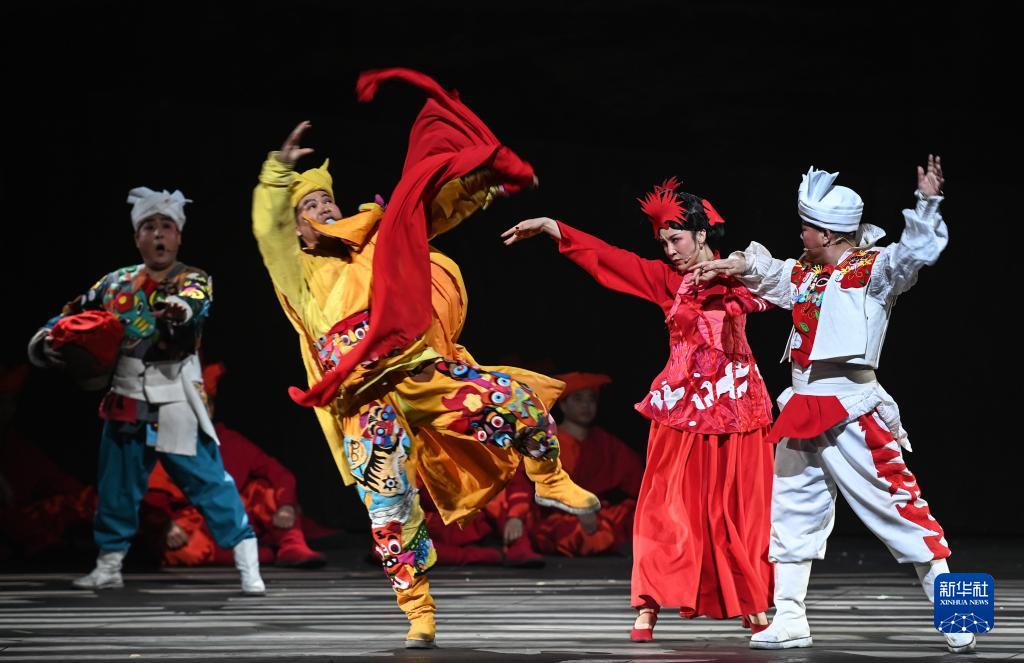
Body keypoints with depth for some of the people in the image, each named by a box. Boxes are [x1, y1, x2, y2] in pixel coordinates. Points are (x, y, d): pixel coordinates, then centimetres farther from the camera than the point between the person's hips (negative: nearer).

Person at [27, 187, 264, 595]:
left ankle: (249, 568, -9)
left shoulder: (194, 280, -3)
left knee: (209, 482, -10)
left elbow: (194, 302, -27)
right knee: (116, 486, 13)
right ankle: (109, 567, 29)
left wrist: (181, 309, -50)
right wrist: (46, 342, -4)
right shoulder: (116, 283, 9)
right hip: (127, 402, 4)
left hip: (177, 404, -4)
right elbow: (70, 317, 17)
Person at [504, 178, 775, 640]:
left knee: (739, 507, 1)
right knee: (667, 506, -4)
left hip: (735, 405, -1)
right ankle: (649, 606, -6)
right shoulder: (666, 280, 7)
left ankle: (753, 606, 10)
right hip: (681, 403, 1)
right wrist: (550, 228, 0)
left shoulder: (739, 276, 4)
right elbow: (605, 256, 4)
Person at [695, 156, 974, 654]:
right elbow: (768, 273, 33)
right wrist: (740, 265, 16)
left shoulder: (872, 268, -7)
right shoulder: (804, 273, 15)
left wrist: (927, 203, -36)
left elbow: (916, 252, -24)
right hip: (802, 411, 8)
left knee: (894, 503, -10)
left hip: (852, 412, -8)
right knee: (792, 510, 11)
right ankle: (789, 619, 19)